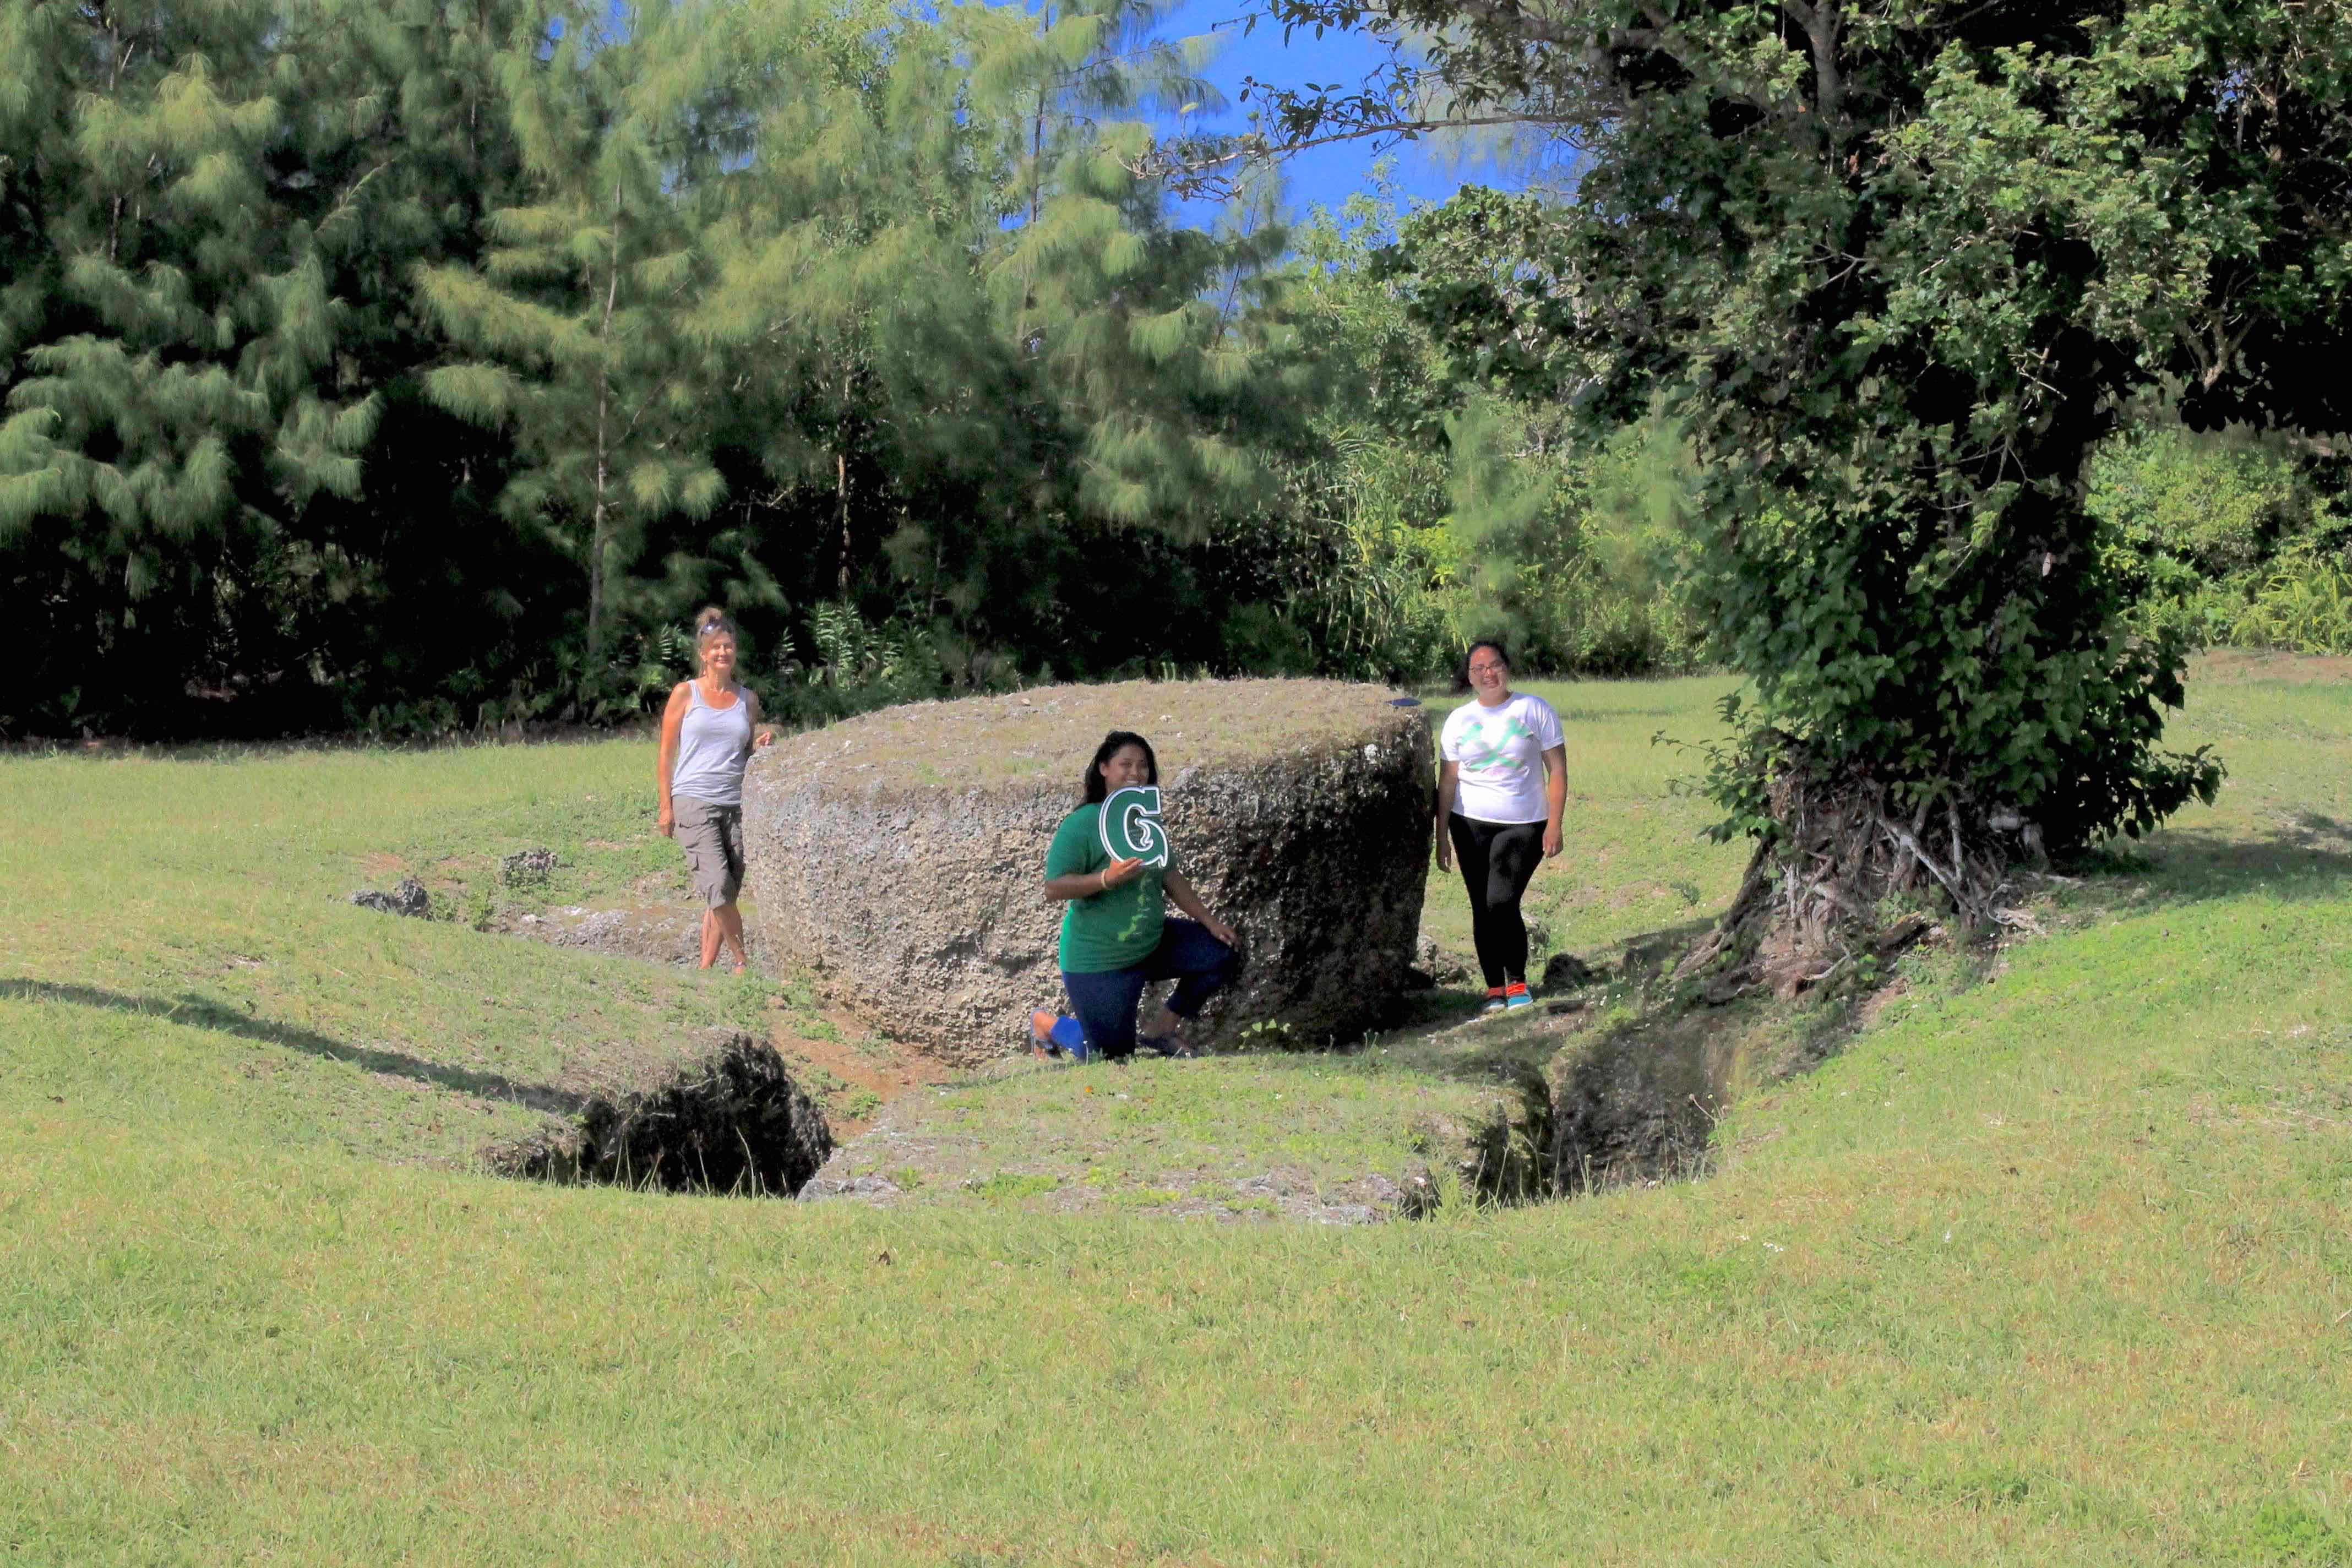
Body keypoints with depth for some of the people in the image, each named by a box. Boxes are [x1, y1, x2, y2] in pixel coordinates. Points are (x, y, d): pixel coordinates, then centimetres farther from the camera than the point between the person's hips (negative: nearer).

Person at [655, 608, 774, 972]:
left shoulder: (747, 699, 13)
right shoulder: (686, 694, 5)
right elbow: (666, 755, 5)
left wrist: (765, 743, -1)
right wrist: (665, 807, -2)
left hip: (737, 805, 4)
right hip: (693, 803, -3)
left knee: (725, 896, 1)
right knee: (718, 885, -18)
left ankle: (705, 969, 9)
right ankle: (745, 959, -5)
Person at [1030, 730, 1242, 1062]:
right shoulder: (1082, 824, -19)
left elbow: (1171, 878, 12)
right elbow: (1053, 888, -24)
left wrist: (1210, 921, 6)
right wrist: (1107, 878, -36)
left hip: (1153, 943, 7)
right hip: (1099, 960, -7)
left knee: (1222, 954, -1)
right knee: (1113, 1056, -4)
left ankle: (1162, 1031, 12)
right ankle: (1046, 1024, 26)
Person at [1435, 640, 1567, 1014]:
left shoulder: (1534, 709, -2)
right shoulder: (1459, 720, 6)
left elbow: (1558, 770, -2)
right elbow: (1447, 782, 7)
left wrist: (1554, 825, -9)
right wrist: (1442, 837, 2)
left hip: (1523, 826, -3)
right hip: (1470, 825, 3)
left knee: (1502, 903, -15)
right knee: (1482, 909, 4)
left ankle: (1517, 983, 0)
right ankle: (1494, 989, 12)